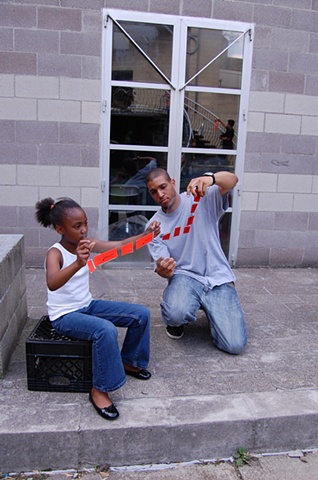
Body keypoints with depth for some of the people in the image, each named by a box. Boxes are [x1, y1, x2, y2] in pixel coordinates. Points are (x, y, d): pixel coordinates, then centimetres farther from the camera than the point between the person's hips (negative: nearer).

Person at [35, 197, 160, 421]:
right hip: (65, 316, -7)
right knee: (106, 330, -35)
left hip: (88, 306, 7)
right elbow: (52, 284, -42)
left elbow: (121, 246, -7)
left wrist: (147, 234, -23)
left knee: (141, 314, -1)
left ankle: (128, 361, 21)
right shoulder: (55, 253, -22)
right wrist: (78, 264, -59)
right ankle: (99, 390, -15)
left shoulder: (87, 243, -3)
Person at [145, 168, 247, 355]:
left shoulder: (202, 198, -4)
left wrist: (211, 178, -44)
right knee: (176, 314, -36)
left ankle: (209, 308, 22)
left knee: (235, 345, -9)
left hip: (218, 277, 0)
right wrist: (162, 270, -28)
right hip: (185, 276, 1)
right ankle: (177, 320, 6)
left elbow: (232, 180, -21)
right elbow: (164, 268, -2)